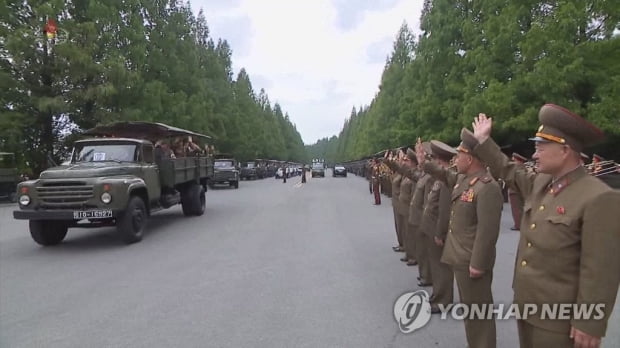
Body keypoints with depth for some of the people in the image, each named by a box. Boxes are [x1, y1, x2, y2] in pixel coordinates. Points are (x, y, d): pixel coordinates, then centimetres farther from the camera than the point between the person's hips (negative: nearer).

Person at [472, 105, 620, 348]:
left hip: (558, 320, -8)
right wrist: (483, 141, 21)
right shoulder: (539, 183, 5)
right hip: (526, 305, 8)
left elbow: (600, 272, -20)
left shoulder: (599, 198, -19)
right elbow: (509, 172, 24)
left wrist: (589, 325, -19)